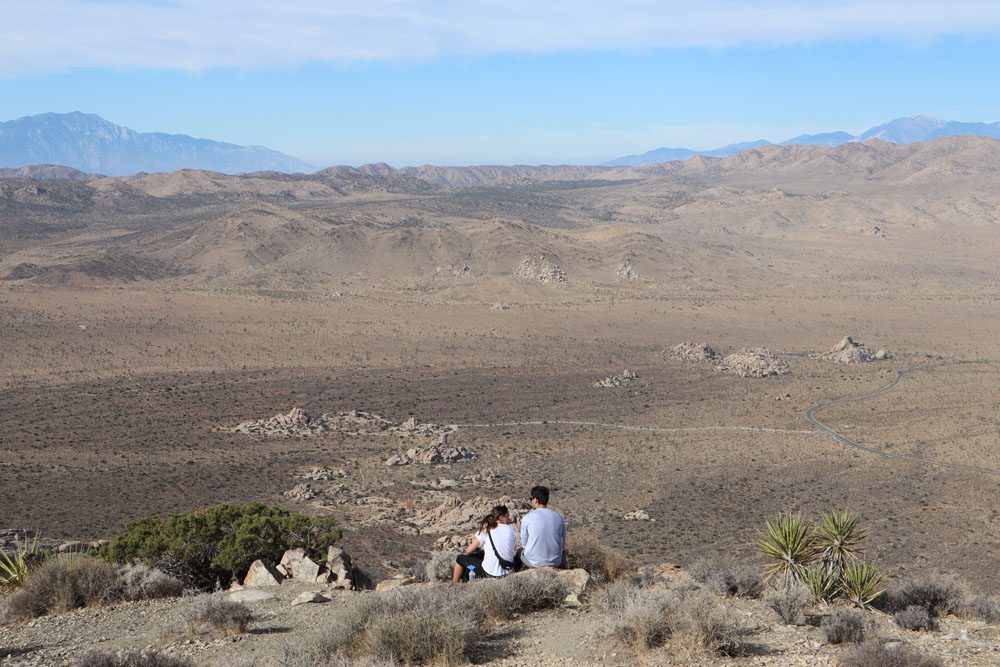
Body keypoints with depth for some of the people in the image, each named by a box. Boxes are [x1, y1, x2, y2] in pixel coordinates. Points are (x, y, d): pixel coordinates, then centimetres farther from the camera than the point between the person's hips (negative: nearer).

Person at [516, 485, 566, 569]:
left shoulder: (527, 518, -11)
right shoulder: (559, 517, -3)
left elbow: (524, 544, 0)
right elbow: (563, 544, 7)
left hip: (533, 562, -2)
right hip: (555, 563, 2)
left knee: (520, 551, 32)